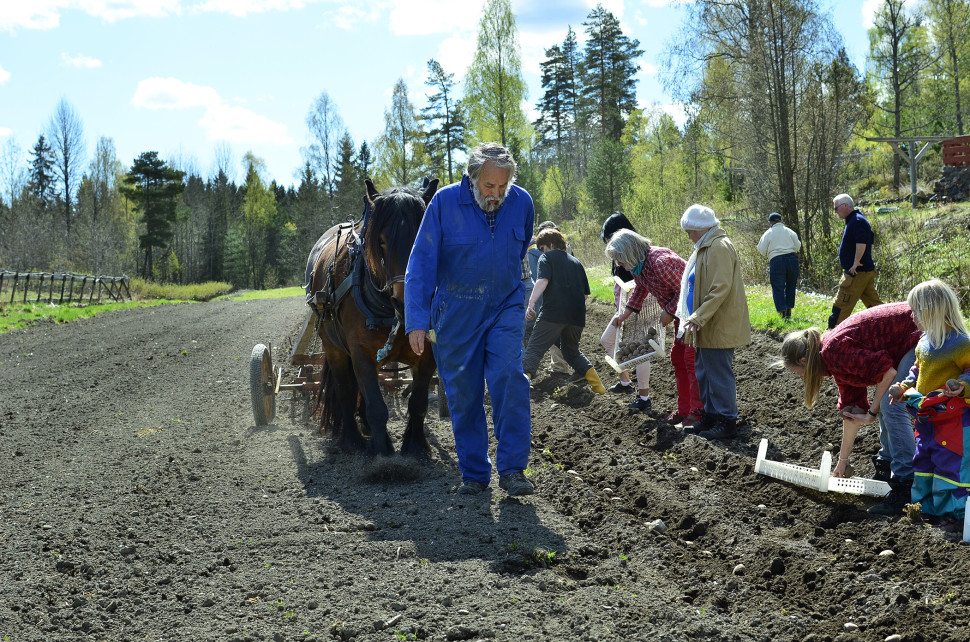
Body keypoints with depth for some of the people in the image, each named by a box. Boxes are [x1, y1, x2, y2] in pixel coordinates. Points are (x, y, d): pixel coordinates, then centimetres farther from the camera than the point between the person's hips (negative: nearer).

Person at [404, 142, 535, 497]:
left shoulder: (522, 202, -5)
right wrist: (417, 320, -19)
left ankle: (512, 469, -13)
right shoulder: (444, 202, -13)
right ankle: (474, 473, 17)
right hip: (455, 313, -1)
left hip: (505, 308, 1)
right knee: (463, 394, 4)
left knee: (509, 378, -18)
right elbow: (421, 263, -13)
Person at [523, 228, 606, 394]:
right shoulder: (576, 262, 24)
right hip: (577, 315, 6)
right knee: (572, 351, 25)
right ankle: (597, 385, 16)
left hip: (553, 313, -6)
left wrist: (531, 304, -20)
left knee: (534, 349, -7)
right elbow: (585, 292, 22)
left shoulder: (547, 258, 6)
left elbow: (542, 281, -12)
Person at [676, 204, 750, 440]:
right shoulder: (706, 247, 16)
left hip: (718, 329, -11)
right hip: (707, 327, 11)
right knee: (704, 373, 17)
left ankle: (727, 421, 4)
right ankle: (711, 416, 28)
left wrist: (698, 318, -25)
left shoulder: (720, 248, -18)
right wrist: (694, 321, 19)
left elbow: (720, 289, -25)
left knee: (719, 374, -3)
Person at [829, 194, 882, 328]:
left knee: (841, 304, -6)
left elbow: (861, 243, -27)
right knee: (872, 302, 11)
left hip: (857, 272, -11)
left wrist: (856, 263, -23)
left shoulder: (857, 221, -16)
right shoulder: (854, 220, 17)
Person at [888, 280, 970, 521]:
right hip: (927, 418, 9)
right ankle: (923, 502, 32)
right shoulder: (925, 342, 6)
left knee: (950, 463, -3)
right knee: (923, 460, 18)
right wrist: (904, 387, 6)